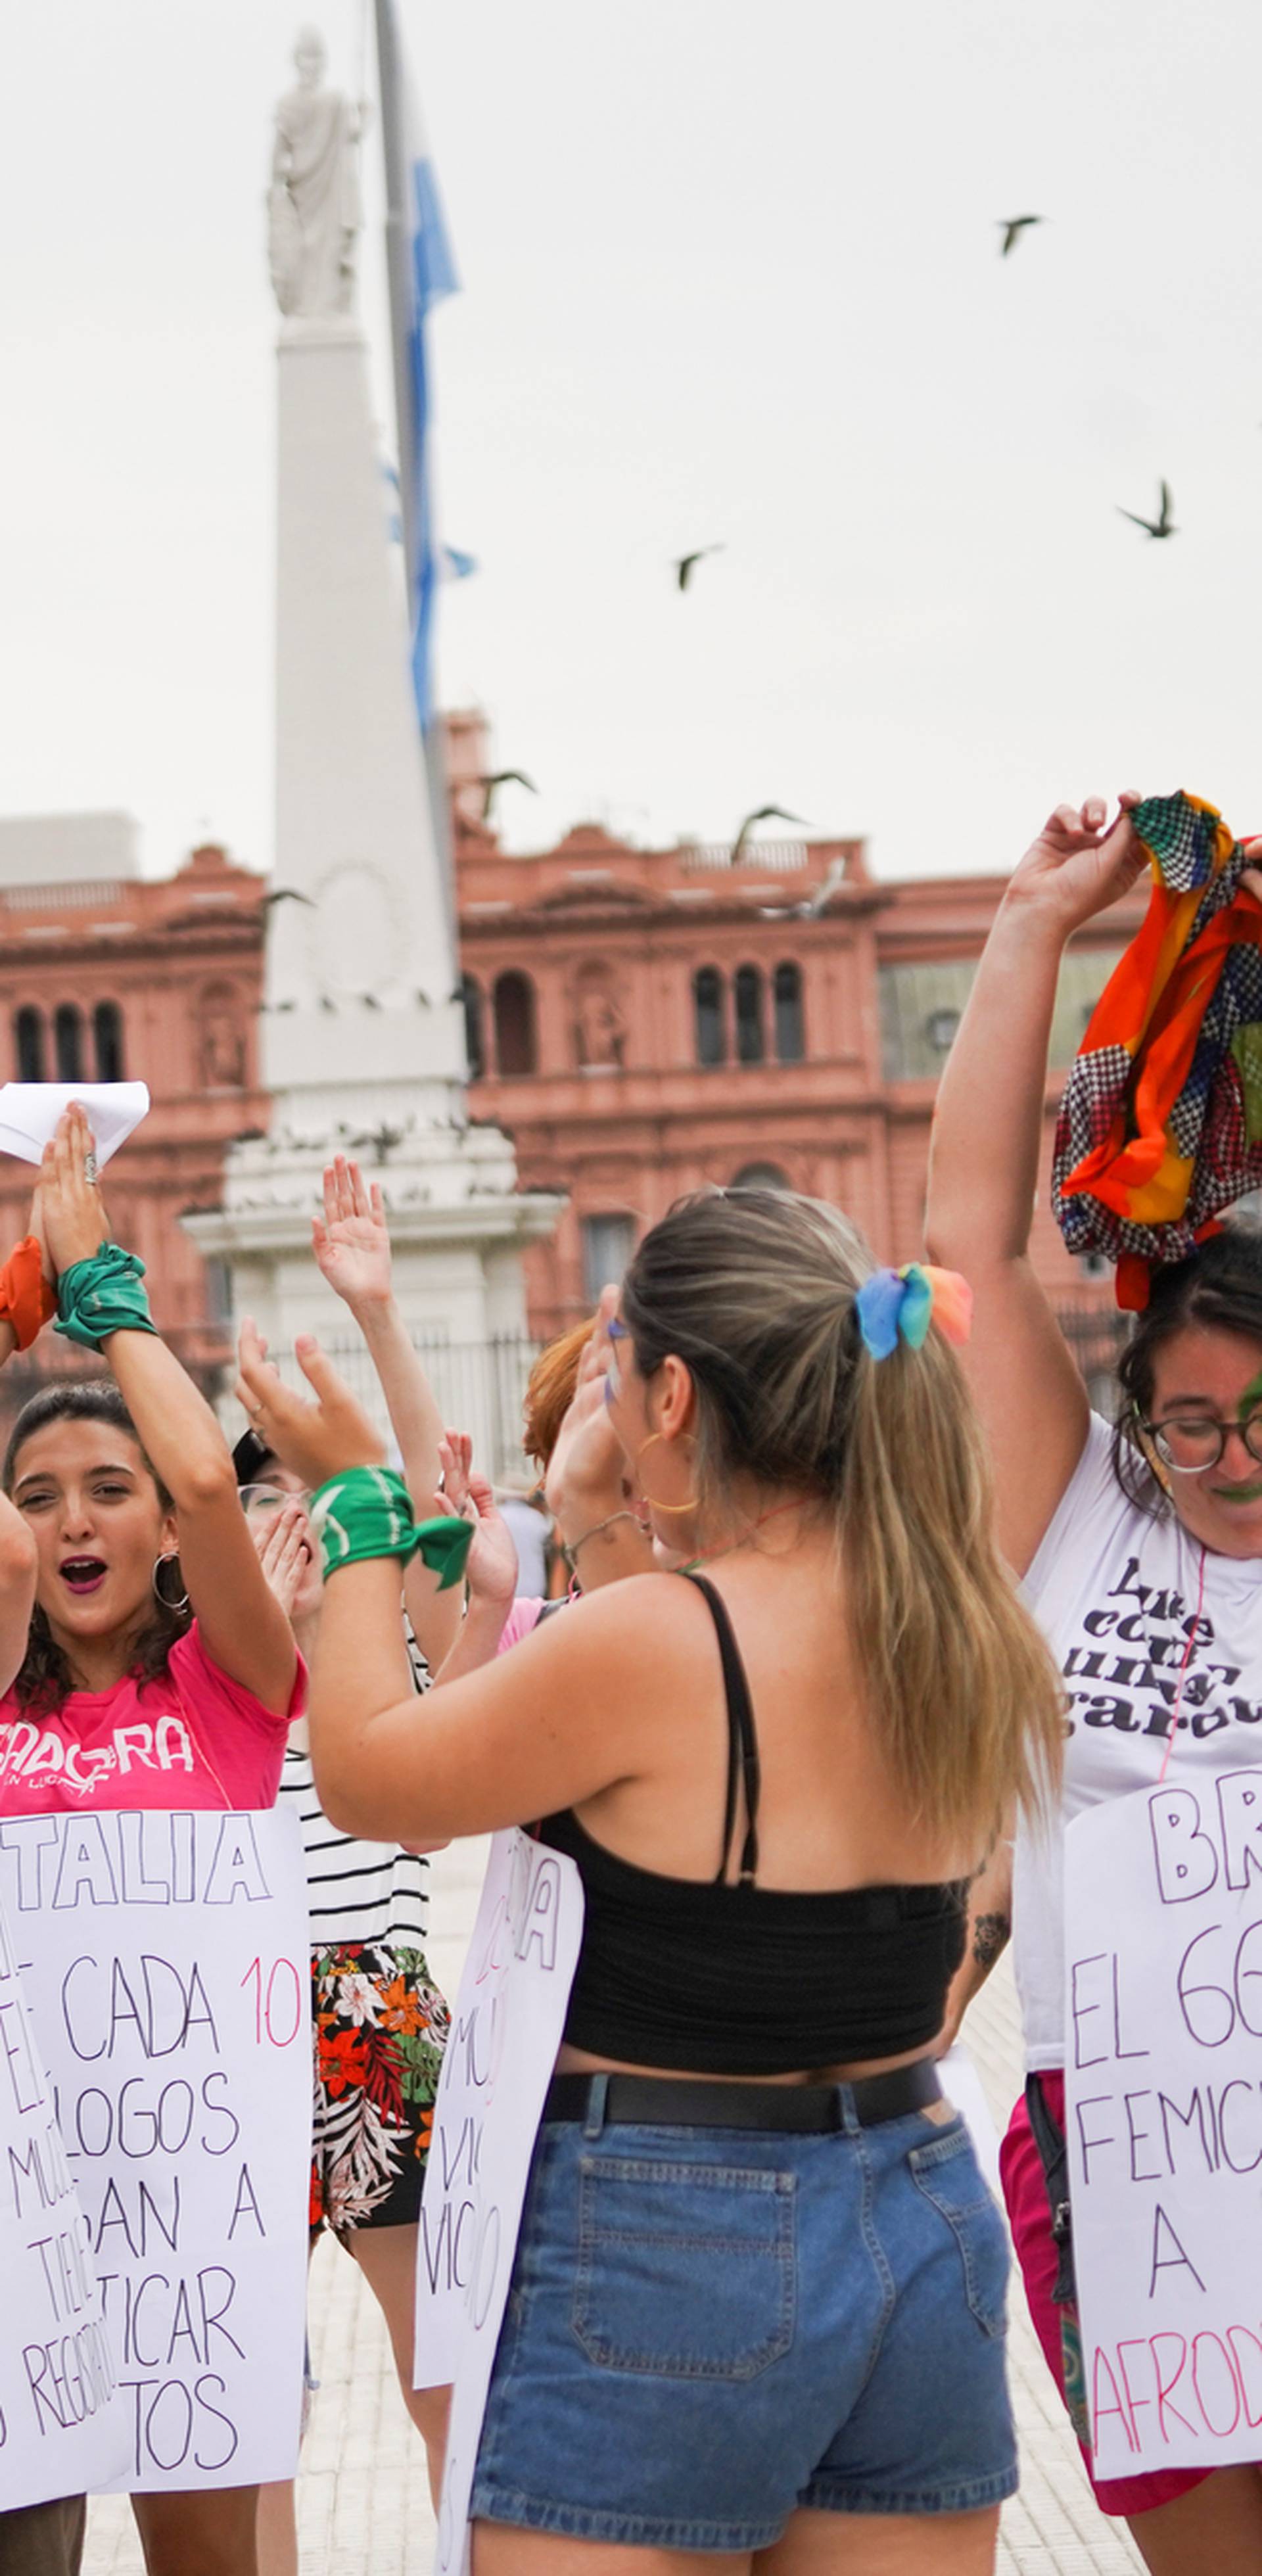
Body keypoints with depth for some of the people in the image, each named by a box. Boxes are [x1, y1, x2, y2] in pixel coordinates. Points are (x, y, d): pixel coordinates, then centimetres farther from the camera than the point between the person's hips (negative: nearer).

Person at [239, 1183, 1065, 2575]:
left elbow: (366, 1777, -4)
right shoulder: (951, 1630, 0)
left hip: (662, 2249, -6)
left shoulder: (647, 1642, -19)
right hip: (929, 2223, 7)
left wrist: (355, 1499, 7)